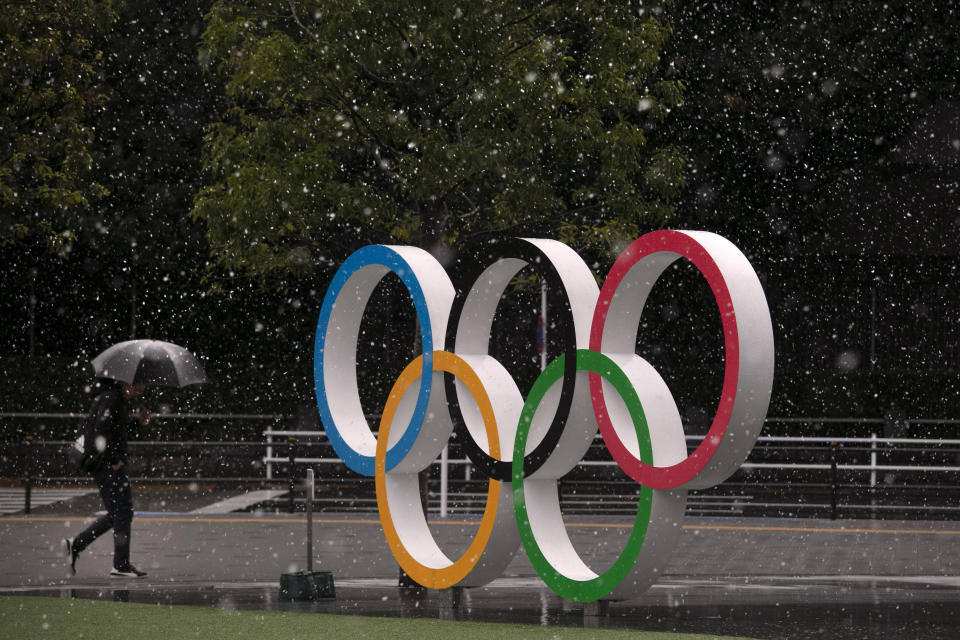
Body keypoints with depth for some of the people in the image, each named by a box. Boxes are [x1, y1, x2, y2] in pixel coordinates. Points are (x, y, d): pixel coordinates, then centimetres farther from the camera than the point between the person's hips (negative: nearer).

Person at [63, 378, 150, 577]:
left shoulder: (115, 397, 16)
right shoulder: (110, 398, -15)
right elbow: (102, 430, -25)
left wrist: (138, 422, 13)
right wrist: (114, 460, -21)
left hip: (108, 463, 10)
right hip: (107, 463, -10)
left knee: (118, 513, 14)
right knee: (123, 511, -5)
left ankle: (75, 544, 13)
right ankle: (121, 565, 0)